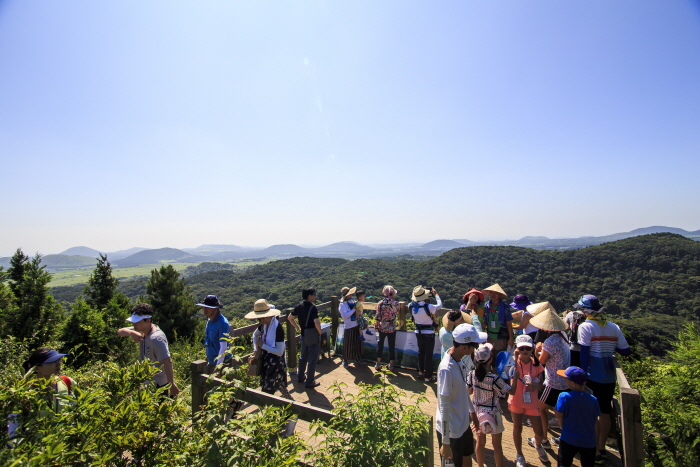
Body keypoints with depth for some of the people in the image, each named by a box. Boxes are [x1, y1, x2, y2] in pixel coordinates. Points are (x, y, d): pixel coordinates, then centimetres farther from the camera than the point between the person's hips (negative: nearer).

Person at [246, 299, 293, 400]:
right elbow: (255, 334, 18)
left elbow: (279, 352, -26)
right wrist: (256, 349, 4)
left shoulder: (278, 328, -27)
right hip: (266, 360, 8)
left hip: (276, 363, -8)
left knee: (267, 391, 0)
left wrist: (263, 345, -20)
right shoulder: (264, 324, -4)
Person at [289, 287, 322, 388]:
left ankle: (300, 376, 37)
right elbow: (316, 322, -33)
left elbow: (290, 318, 10)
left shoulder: (299, 306, 0)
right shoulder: (312, 307, -22)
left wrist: (298, 327, 16)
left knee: (303, 356, 24)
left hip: (304, 335, 7)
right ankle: (310, 382, 15)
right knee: (312, 359, 6)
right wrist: (320, 332, -16)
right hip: (313, 336, -7)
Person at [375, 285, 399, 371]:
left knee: (380, 345, 16)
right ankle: (391, 365, 20)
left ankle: (378, 363, 23)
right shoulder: (395, 303, -12)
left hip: (382, 328, 1)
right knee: (392, 347, 12)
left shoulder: (380, 303, -11)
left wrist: (376, 326, 4)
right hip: (392, 329, -1)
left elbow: (377, 317, -9)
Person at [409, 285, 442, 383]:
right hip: (429, 333, -5)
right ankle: (428, 377, 16)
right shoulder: (428, 307, -25)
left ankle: (420, 371, 34)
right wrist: (436, 294, 5)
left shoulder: (412, 306, -12)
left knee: (421, 352, 22)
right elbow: (440, 305, -8)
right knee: (428, 354, 7)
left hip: (418, 332, 5)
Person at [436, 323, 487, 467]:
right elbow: (444, 407, -27)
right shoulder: (446, 369, -33)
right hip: (451, 431, -8)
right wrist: (445, 443, -20)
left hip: (464, 424, 8)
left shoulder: (459, 358, -6)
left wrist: (472, 410, 20)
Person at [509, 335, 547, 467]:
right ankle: (519, 455, 36)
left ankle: (538, 446, 46)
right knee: (517, 429, 12)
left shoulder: (536, 363, -6)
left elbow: (541, 384, 0)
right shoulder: (514, 361, -15)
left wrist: (535, 385, -21)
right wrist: (516, 357, -37)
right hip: (516, 401, -2)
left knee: (539, 433, 9)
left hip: (532, 402, 2)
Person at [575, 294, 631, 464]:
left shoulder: (586, 327, -12)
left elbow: (584, 354, -14)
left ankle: (596, 452, 12)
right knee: (605, 413, 16)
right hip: (610, 377, 6)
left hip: (593, 377, -6)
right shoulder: (614, 327, 3)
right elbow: (626, 351, 6)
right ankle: (602, 448, 28)